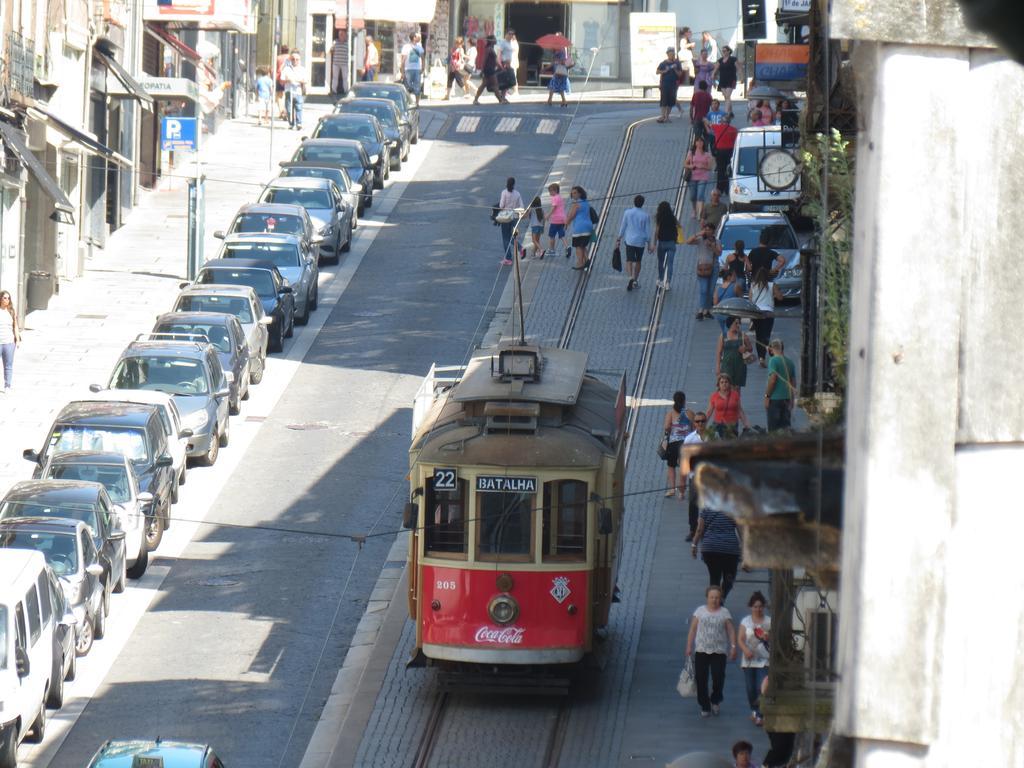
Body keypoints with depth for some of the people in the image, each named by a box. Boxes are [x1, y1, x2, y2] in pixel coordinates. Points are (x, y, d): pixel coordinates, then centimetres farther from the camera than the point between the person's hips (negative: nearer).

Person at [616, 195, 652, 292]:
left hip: (629, 241, 0)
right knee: (638, 261, 17)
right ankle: (635, 281, 23)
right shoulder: (646, 215, -7)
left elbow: (622, 227, 1)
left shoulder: (627, 213, -5)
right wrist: (649, 244, 7)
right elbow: (648, 230, -3)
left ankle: (630, 277, -24)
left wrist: (619, 239, 14)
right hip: (641, 241, 0)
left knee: (629, 261, -1)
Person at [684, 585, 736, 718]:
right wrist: (689, 646, 3)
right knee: (701, 679, -1)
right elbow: (692, 629, 9)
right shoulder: (700, 611, 8)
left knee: (718, 677, -8)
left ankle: (715, 700, 20)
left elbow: (731, 631, 3)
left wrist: (733, 647, -7)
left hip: (719, 651, -1)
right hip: (701, 650, 1)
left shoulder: (724, 612, 6)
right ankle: (705, 707, 9)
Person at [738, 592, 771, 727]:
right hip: (749, 659, 2)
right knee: (751, 689, 8)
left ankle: (760, 716, -12)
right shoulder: (745, 621, 4)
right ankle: (754, 710, 28)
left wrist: (768, 638, -17)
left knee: (762, 688, -14)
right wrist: (746, 650, -20)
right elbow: (740, 639, -2)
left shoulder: (769, 621, 2)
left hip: (764, 660, -2)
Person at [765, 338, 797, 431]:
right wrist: (792, 399, 22)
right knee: (786, 426, 10)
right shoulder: (790, 362, 10)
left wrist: (767, 396, -10)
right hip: (787, 398, 6)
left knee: (773, 428, -2)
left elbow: (772, 379, -17)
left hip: (775, 399, -6)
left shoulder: (773, 361, -10)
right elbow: (794, 382, 14)